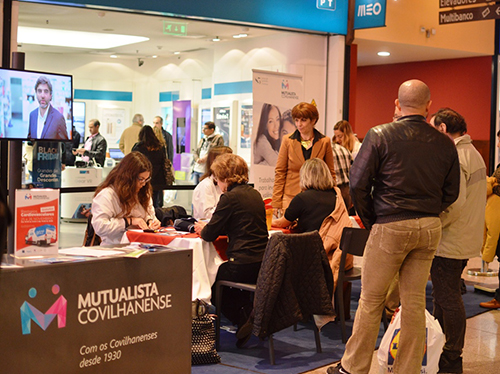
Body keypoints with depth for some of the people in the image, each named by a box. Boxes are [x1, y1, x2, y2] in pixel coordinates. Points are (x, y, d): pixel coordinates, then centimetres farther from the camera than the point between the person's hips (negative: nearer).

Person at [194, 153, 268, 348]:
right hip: (263, 264, 8)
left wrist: (203, 229, 14)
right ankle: (254, 314, 18)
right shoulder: (255, 194, 12)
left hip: (244, 264, -8)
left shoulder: (230, 197, -12)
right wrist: (209, 227, 26)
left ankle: (244, 319, 5)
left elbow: (209, 235, -10)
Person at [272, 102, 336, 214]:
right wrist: (277, 203, 0)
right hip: (291, 198, 0)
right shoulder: (287, 141, 4)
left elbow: (330, 174, 11)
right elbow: (279, 172, 5)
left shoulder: (324, 142, 4)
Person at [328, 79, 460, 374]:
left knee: (371, 300, 6)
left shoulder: (379, 136, -8)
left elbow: (358, 183, -9)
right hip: (431, 228, 4)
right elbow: (452, 192, 8)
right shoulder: (445, 144, 3)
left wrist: (370, 221, 3)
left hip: (391, 226, -4)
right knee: (415, 300, 11)